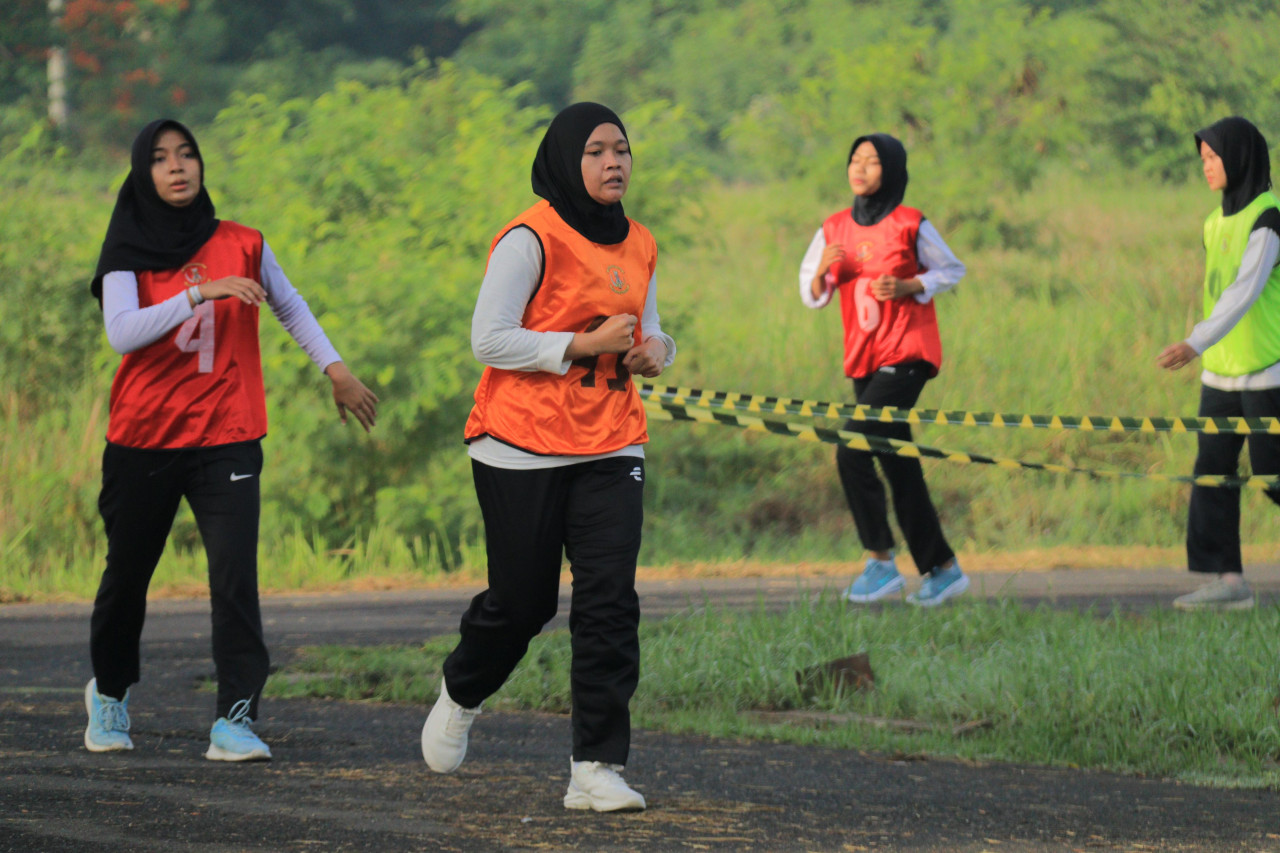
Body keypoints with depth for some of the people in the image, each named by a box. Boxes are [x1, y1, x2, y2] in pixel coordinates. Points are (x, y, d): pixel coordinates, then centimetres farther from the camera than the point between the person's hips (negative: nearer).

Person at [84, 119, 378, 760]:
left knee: (234, 577, -15)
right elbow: (122, 333, -19)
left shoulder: (240, 246, 1)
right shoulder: (129, 255, -2)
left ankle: (234, 720, -15)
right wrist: (201, 292, -27)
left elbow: (290, 307, 17)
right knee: (126, 576, 12)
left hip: (226, 438, 0)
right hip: (143, 441, 0)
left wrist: (336, 370, 9)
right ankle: (109, 692, 36)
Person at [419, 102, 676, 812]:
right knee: (522, 601, 5)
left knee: (610, 604, -8)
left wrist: (651, 351, 1)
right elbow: (489, 340, -15)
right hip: (523, 451, -5)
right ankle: (460, 695, 38)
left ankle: (596, 768, -6)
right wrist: (583, 345, -19)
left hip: (610, 448, 5)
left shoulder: (638, 247, 11)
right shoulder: (531, 239, -10)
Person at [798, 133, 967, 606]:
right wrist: (822, 272, -8)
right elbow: (811, 296, 13)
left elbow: (952, 270, 4)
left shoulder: (911, 225, -6)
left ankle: (881, 562, -11)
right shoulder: (834, 229, 8)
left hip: (906, 354, -6)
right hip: (863, 360, 6)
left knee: (852, 451, -18)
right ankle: (942, 568, 20)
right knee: (898, 466, 9)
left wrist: (908, 287, -12)